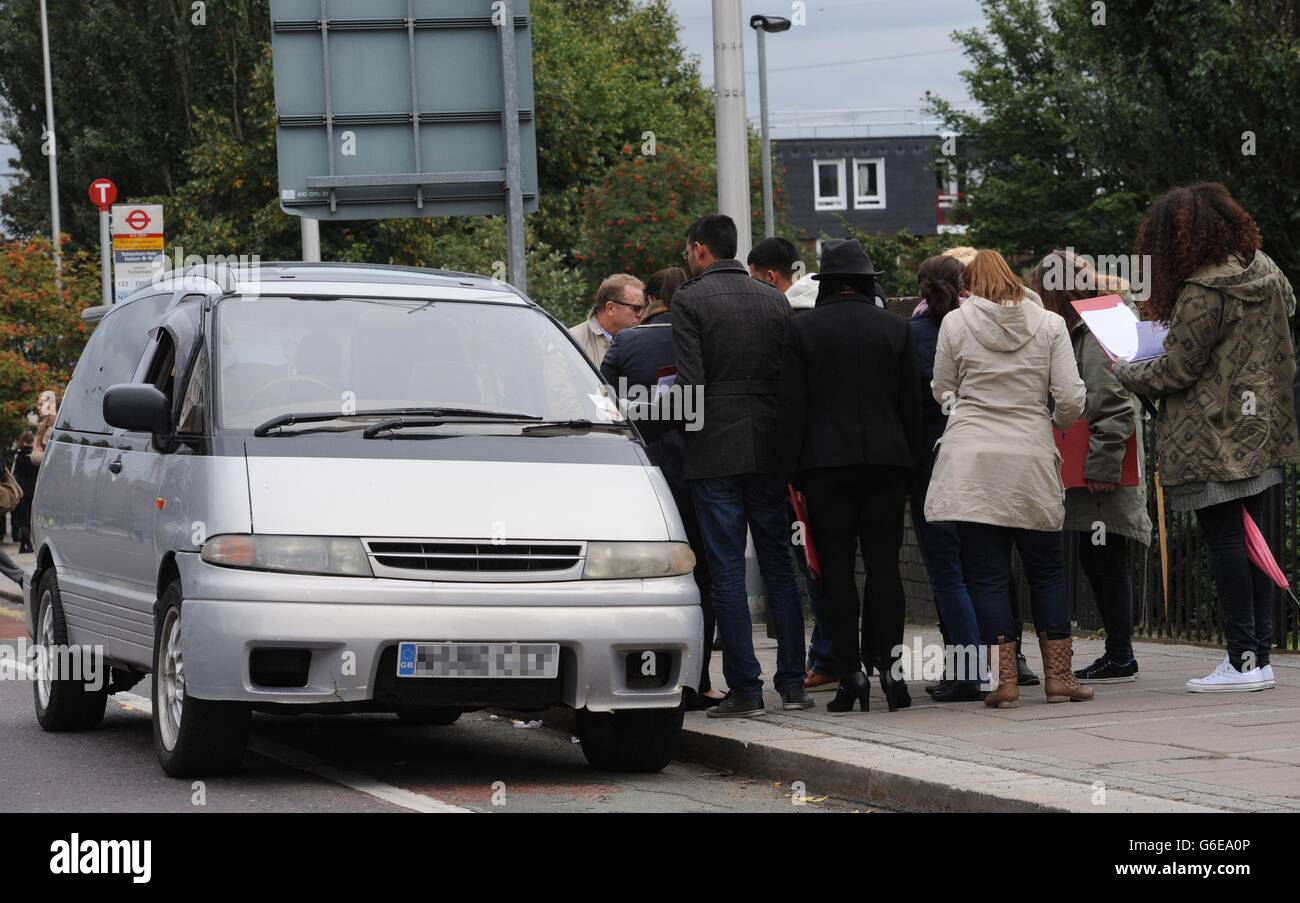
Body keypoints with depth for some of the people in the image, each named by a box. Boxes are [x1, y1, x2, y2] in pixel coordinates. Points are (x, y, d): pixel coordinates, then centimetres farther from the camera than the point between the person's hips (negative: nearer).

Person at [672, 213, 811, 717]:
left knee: (726, 571, -1)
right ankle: (792, 682, 8)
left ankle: (744, 688, -3)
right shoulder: (774, 301, 9)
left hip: (715, 449, -5)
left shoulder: (689, 301, -6)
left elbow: (690, 383, -13)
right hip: (768, 448, 5)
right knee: (778, 565, 10)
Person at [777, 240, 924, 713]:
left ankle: (851, 673, -4)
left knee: (836, 571, 1)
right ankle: (889, 665, -3)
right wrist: (912, 461, 14)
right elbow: (912, 403, 7)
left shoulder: (801, 329, -2)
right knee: (884, 566, 5)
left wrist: (790, 471, -1)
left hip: (826, 462, -2)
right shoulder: (896, 328, 5)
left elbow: (790, 408, -4)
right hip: (887, 459, 2)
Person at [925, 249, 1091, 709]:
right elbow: (1072, 400, -1)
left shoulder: (956, 322, 2)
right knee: (1047, 570, 13)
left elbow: (942, 392, 10)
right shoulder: (1048, 325, 4)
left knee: (987, 572, 2)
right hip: (1031, 462, 1)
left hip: (971, 463, -1)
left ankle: (1004, 679, -3)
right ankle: (1058, 675, 11)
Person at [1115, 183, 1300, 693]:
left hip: (1214, 439, -8)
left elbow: (1178, 370, -13)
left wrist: (1126, 374, 4)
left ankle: (1242, 661, -6)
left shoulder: (1202, 294, -18)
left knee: (1224, 541, -5)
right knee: (1250, 539, 10)